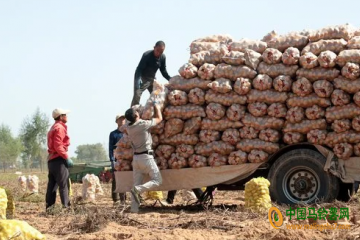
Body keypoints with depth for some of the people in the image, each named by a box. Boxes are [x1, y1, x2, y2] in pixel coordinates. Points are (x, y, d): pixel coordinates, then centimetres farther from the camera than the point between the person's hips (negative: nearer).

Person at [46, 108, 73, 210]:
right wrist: (67, 158, -16)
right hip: (59, 160, -10)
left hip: (51, 160, 10)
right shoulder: (60, 128, -9)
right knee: (64, 185, -10)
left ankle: (49, 208, 10)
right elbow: (58, 146, -19)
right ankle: (66, 207, -14)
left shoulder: (53, 128, 22)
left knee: (52, 186, 9)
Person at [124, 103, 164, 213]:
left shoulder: (129, 128, 3)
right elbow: (159, 118, -1)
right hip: (146, 156, -6)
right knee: (157, 180, 0)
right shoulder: (143, 124, -15)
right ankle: (137, 190, -22)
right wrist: (156, 107, 17)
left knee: (137, 184, 8)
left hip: (136, 157, 6)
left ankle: (134, 209, 0)